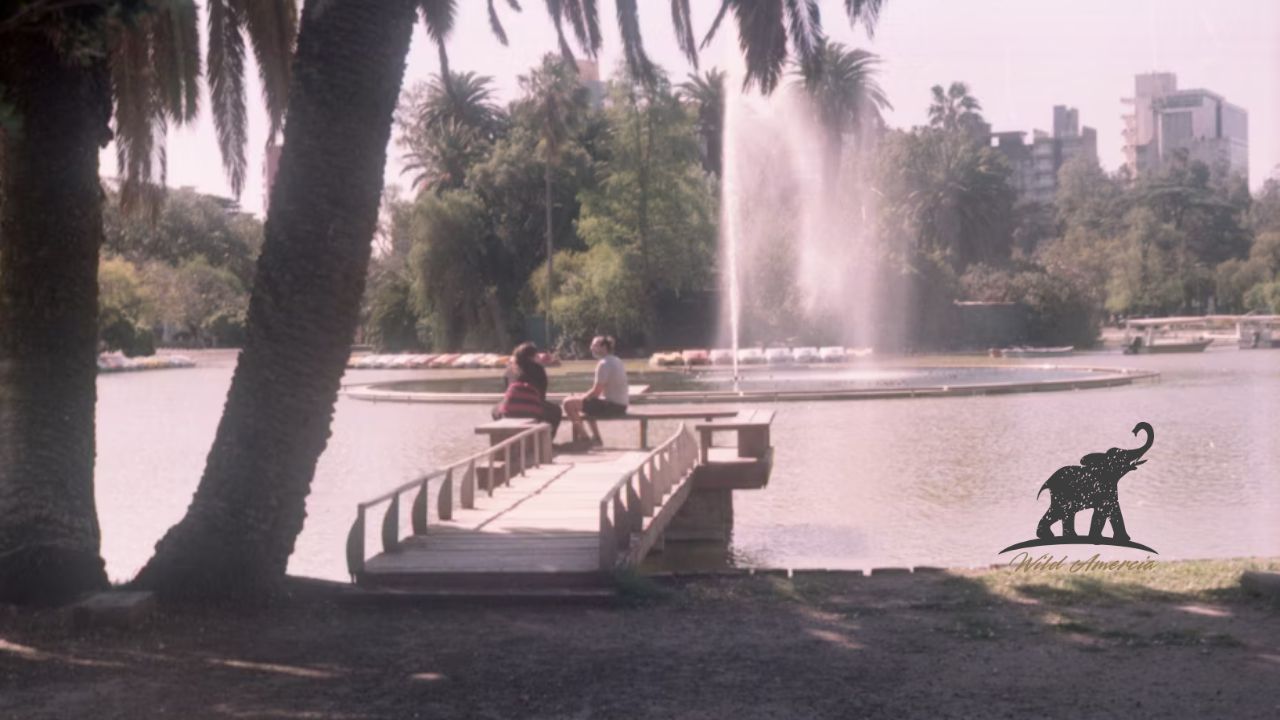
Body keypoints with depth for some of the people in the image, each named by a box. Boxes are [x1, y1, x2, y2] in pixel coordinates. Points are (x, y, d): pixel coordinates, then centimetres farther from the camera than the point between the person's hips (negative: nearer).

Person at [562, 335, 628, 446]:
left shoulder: (603, 364, -17)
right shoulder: (616, 361, 13)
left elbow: (596, 392, -19)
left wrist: (582, 397, -1)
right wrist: (585, 397, 14)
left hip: (612, 406, -10)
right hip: (620, 405, 10)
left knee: (569, 403, -8)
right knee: (587, 403, 34)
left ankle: (584, 438, 1)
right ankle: (596, 438, 30)